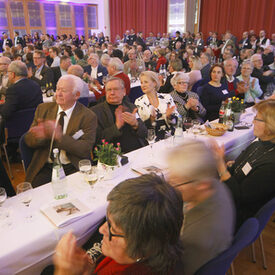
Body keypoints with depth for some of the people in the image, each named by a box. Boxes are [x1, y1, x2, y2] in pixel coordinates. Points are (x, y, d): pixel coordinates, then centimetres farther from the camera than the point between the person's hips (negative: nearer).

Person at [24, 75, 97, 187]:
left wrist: (59, 136, -25)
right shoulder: (43, 109, 8)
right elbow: (29, 140, 7)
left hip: (73, 169, -2)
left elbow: (86, 149, -13)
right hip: (44, 168, 3)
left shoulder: (88, 117, -4)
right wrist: (41, 135, -17)